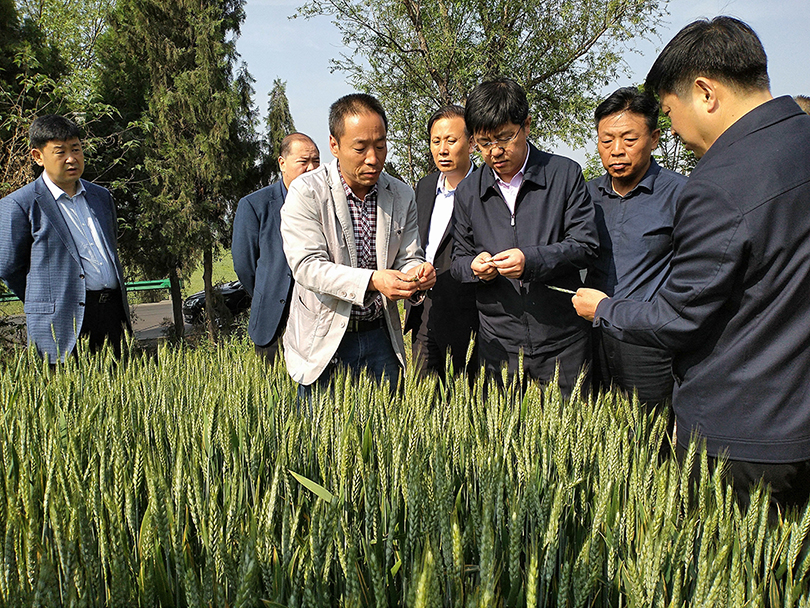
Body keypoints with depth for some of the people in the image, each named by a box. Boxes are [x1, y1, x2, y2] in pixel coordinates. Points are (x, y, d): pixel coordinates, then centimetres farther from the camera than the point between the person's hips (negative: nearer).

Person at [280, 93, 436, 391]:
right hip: (324, 343, -3)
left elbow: (408, 258, 5)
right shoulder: (306, 192, -11)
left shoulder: (402, 195, 2)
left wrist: (417, 273, -20)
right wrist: (372, 281, -32)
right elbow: (307, 266, -19)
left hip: (381, 340, 4)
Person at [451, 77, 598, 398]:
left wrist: (531, 260, -19)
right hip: (499, 345, 2)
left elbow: (585, 245, -4)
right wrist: (474, 266, -10)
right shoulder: (467, 192, 7)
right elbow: (459, 260, 14)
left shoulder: (565, 174, 0)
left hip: (562, 342, -2)